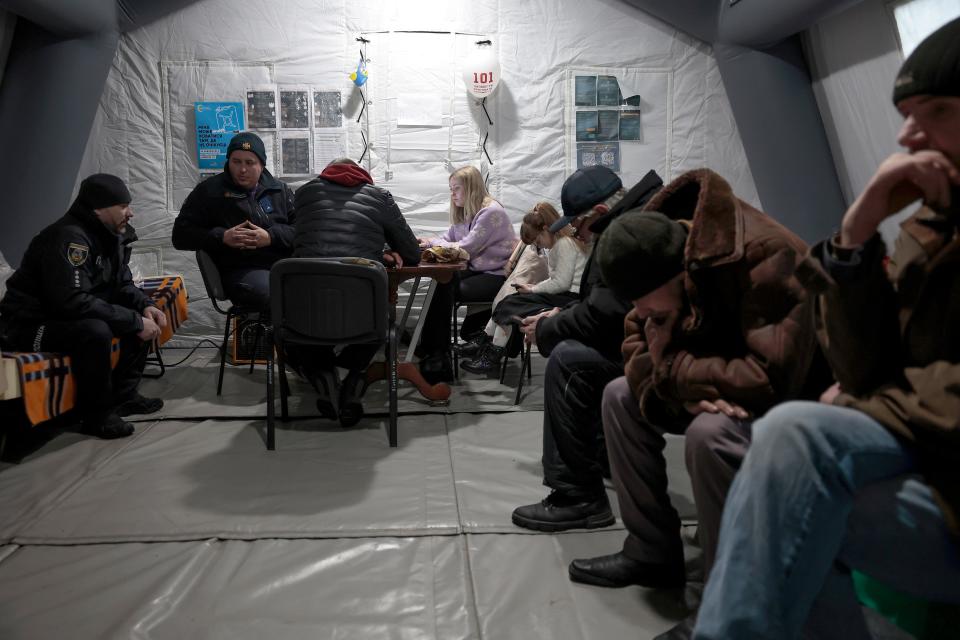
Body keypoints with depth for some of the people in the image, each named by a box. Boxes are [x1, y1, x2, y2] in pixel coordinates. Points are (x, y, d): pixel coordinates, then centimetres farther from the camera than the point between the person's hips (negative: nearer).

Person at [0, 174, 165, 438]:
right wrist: (135, 322, -30)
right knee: (95, 331, -35)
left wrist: (146, 306, -11)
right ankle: (96, 415, -16)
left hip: (69, 317, 10)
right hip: (30, 325, -10)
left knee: (142, 318, 2)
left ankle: (123, 396, 8)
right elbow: (74, 302, -34)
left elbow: (122, 285, 11)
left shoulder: (109, 236, 3)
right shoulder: (69, 238, -26)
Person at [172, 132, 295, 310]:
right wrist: (222, 237, -5)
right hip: (240, 270, -3)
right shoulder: (209, 190, 14)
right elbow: (181, 235, 10)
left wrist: (271, 237, -7)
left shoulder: (279, 190, 21)